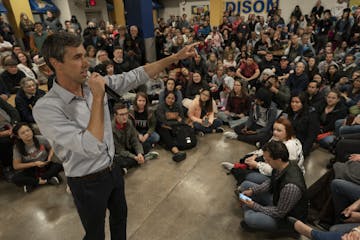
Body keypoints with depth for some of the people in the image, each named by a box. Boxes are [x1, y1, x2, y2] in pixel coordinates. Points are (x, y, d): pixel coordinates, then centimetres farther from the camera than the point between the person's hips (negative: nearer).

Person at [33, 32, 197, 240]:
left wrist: (176, 57, -12)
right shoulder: (46, 108, -27)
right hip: (87, 182, -6)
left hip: (112, 169, 6)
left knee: (120, 214, 29)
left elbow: (135, 77, -9)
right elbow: (91, 148, -35)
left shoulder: (94, 83, -9)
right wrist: (97, 98, -32)